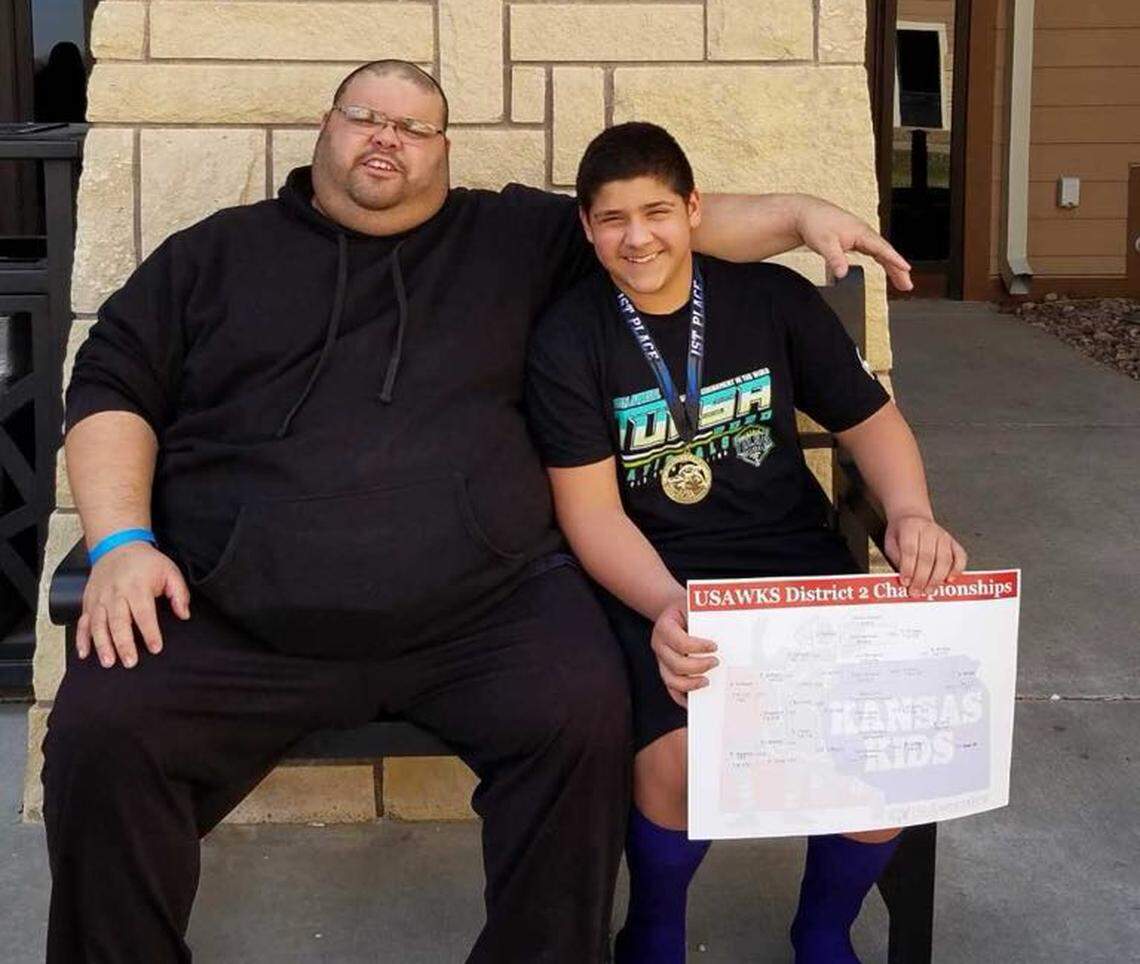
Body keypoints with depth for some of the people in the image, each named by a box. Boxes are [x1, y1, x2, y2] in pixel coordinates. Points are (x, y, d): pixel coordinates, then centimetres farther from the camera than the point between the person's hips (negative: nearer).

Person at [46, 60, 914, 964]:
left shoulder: (509, 236, 19)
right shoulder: (218, 252, 19)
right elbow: (112, 384, 15)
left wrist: (798, 212, 5)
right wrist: (121, 541, -1)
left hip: (485, 607, 1)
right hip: (237, 618, 0)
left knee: (584, 717, -26)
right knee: (103, 735, -24)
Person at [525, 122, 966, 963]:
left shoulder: (774, 298, 4)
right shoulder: (568, 340, -2)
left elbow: (869, 417, 12)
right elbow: (590, 507, -8)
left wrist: (911, 511, -10)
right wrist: (664, 607, -28)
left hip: (795, 556, 3)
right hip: (654, 578, -2)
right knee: (682, 751, -30)